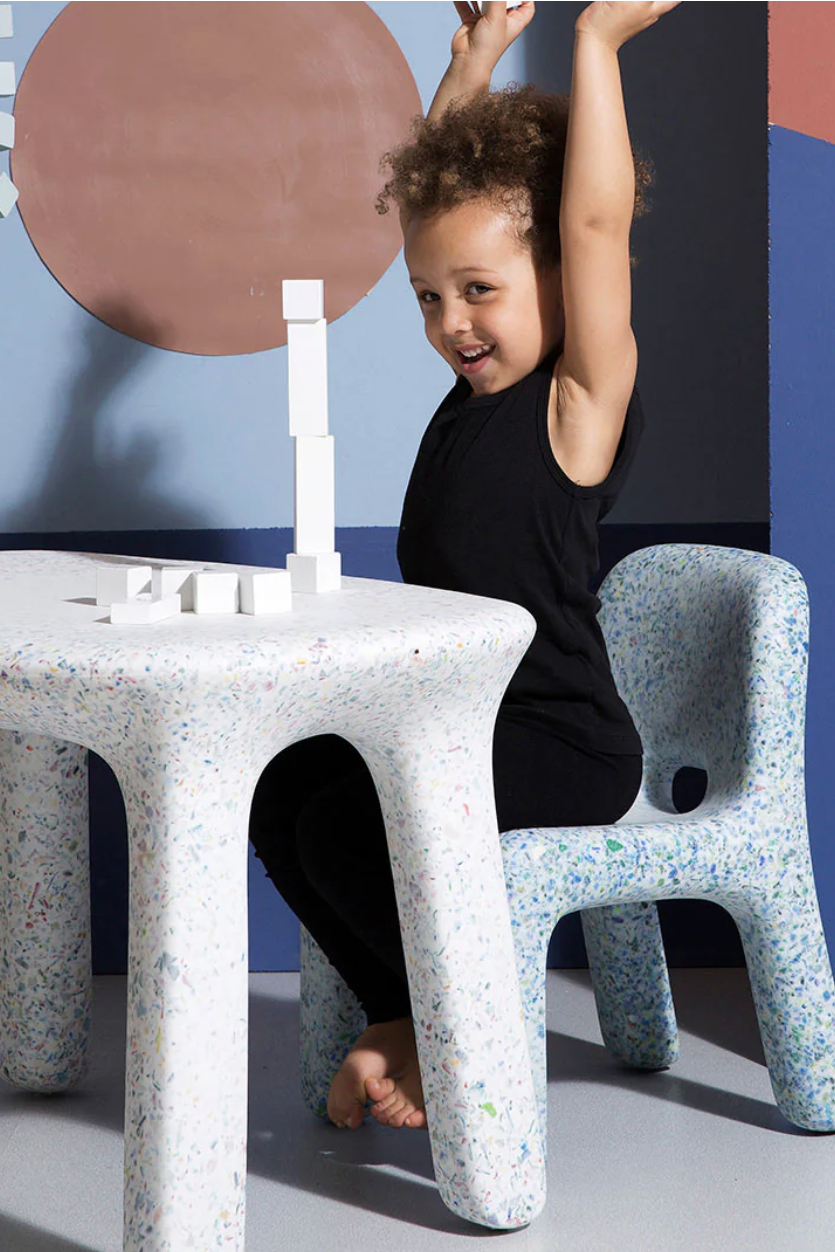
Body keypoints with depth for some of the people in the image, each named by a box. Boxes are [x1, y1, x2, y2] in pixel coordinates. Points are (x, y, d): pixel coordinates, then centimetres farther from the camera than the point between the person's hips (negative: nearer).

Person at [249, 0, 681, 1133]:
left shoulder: (582, 401, -13)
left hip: (565, 749, -9)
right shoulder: (478, 381, 8)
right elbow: (440, 193, 16)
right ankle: (410, 1026, 11)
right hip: (459, 718, 9)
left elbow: (595, 222, -24)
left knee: (346, 822, -21)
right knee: (282, 792, 1)